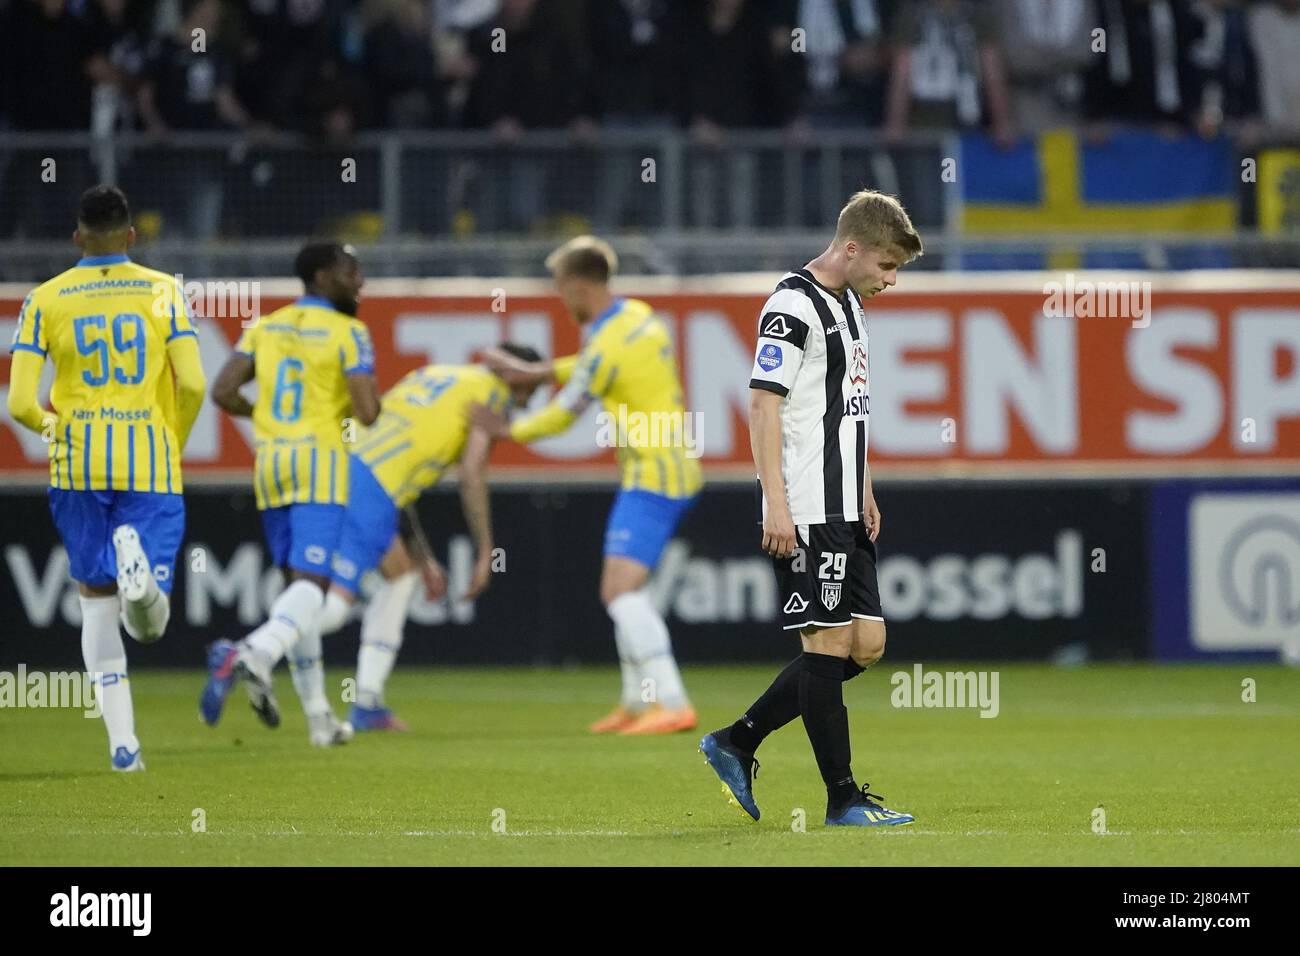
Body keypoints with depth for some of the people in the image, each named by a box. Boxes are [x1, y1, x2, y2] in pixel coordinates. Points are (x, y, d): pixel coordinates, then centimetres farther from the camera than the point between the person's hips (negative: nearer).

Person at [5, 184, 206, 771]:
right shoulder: (163, 292, 3)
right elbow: (192, 386, -6)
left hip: (77, 460, 1)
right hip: (150, 460, -1)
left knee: (97, 601, 13)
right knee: (149, 626, 3)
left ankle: (122, 741, 2)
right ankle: (141, 570, -35)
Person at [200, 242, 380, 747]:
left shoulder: (265, 327, 11)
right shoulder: (348, 332, -5)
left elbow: (223, 392, 6)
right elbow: (367, 411, -13)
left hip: (270, 460, 6)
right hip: (321, 459, -6)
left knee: (299, 584, 13)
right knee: (312, 584, -11)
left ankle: (318, 716, 12)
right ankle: (252, 654, -40)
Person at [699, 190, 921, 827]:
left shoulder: (849, 304, 17)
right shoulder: (794, 306, -12)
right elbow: (764, 404, -17)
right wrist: (776, 504, -21)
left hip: (844, 511, 10)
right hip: (806, 512, -10)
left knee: (867, 643, 8)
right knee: (828, 643, -6)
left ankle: (737, 744, 15)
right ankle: (844, 799, -1)